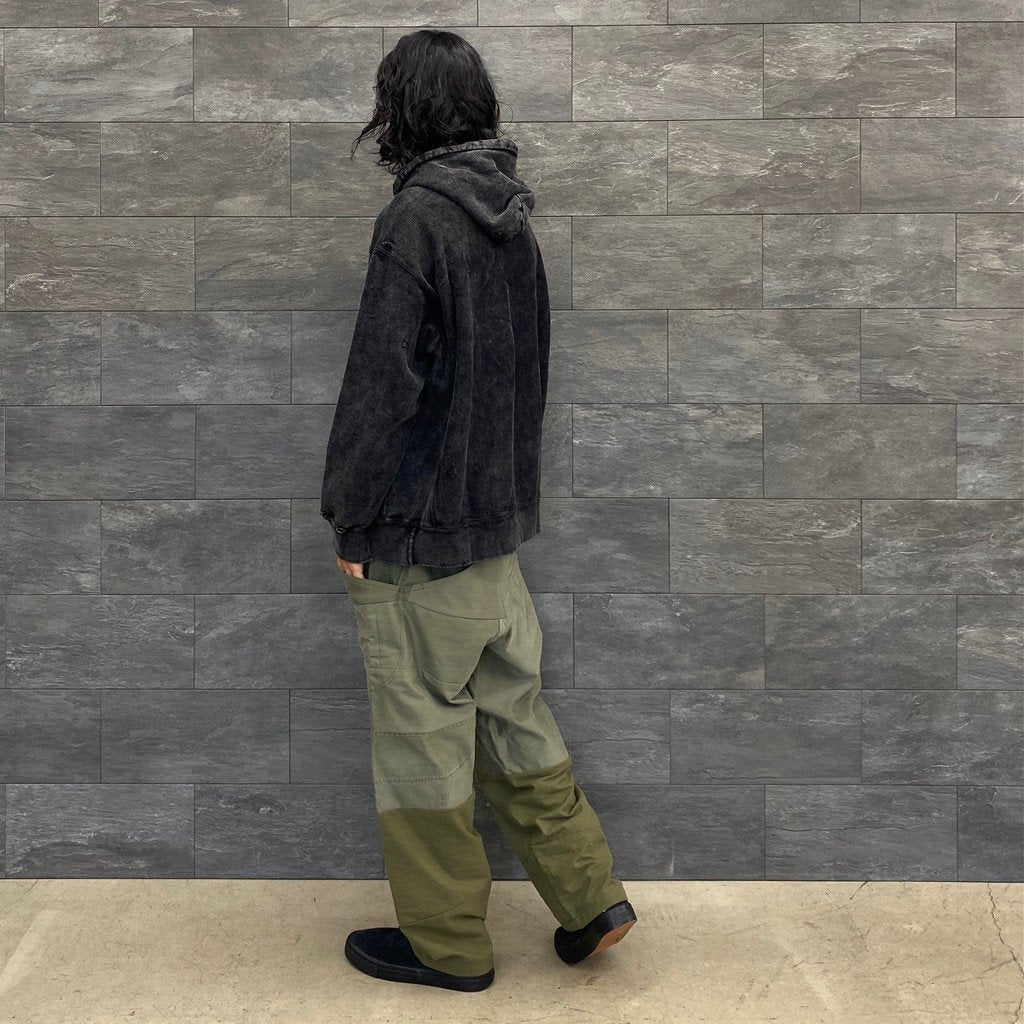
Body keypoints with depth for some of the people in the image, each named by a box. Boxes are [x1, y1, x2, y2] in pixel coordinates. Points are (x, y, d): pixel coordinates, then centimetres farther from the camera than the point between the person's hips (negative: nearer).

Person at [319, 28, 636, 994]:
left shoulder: (417, 218, -16)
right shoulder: (511, 218, 9)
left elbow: (382, 384, -18)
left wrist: (348, 518, -10)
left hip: (418, 527, -8)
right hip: (497, 517, 8)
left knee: (422, 736, 6)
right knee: (508, 710, 18)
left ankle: (447, 943, 20)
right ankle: (588, 896, 24)